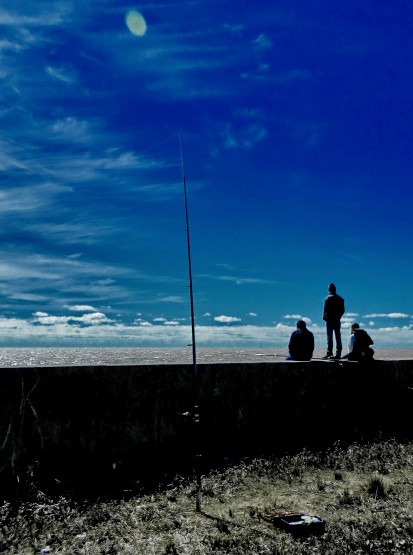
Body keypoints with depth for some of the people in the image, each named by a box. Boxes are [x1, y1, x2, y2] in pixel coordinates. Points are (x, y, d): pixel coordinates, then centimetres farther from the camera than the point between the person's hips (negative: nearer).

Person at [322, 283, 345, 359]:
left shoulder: (327, 298, -7)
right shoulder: (340, 299, 9)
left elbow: (325, 309, -11)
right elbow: (342, 310, 9)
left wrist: (324, 317, 2)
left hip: (329, 320, -5)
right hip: (337, 320, 5)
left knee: (329, 337, -5)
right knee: (338, 337, 6)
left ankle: (329, 353, -11)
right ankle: (338, 354, 5)